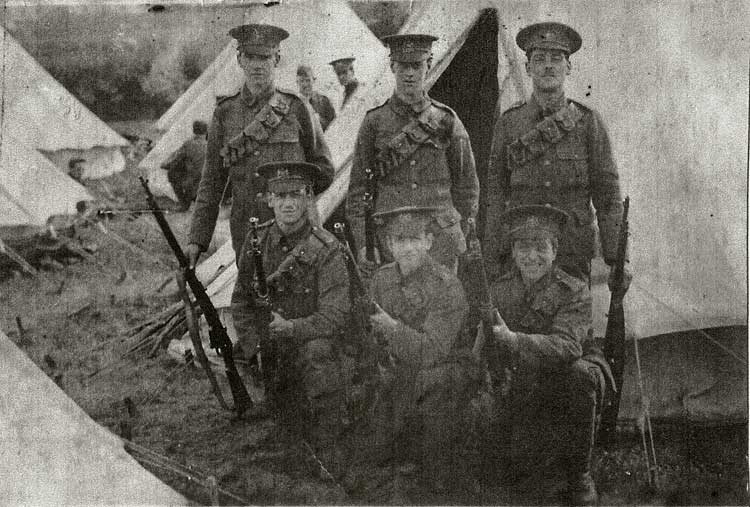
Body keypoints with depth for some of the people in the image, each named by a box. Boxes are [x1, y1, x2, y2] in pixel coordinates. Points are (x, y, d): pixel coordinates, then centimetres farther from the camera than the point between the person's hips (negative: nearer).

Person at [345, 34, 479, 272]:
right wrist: (363, 243, 0)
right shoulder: (374, 122, 6)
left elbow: (467, 184, 13)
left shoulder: (446, 120, 7)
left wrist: (460, 237, 10)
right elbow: (357, 187, 6)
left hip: (440, 235, 1)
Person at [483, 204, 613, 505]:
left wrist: (512, 340, -46)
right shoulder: (499, 291, 1)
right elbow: (490, 358, 2)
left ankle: (579, 472, -17)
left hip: (568, 387, -2)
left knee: (579, 373, -37)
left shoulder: (575, 292, -13)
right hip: (523, 389, 3)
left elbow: (567, 346, -31)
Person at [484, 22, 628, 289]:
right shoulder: (508, 124, 5)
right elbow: (496, 195, 7)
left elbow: (608, 194, 1)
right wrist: (493, 262, 1)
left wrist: (618, 261, -7)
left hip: (573, 255, 0)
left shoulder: (589, 122, 3)